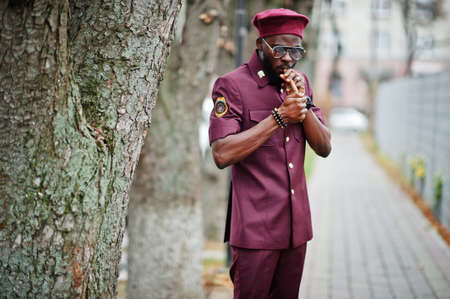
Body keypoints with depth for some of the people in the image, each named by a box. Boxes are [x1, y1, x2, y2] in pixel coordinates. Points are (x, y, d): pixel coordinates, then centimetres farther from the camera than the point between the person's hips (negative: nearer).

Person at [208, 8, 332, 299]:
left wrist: (302, 103, -8)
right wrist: (279, 117, -19)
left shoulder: (300, 82, 12)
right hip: (255, 228, -6)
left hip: (296, 226, 6)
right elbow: (222, 154, -19)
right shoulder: (232, 85, -8)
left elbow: (324, 147, 7)